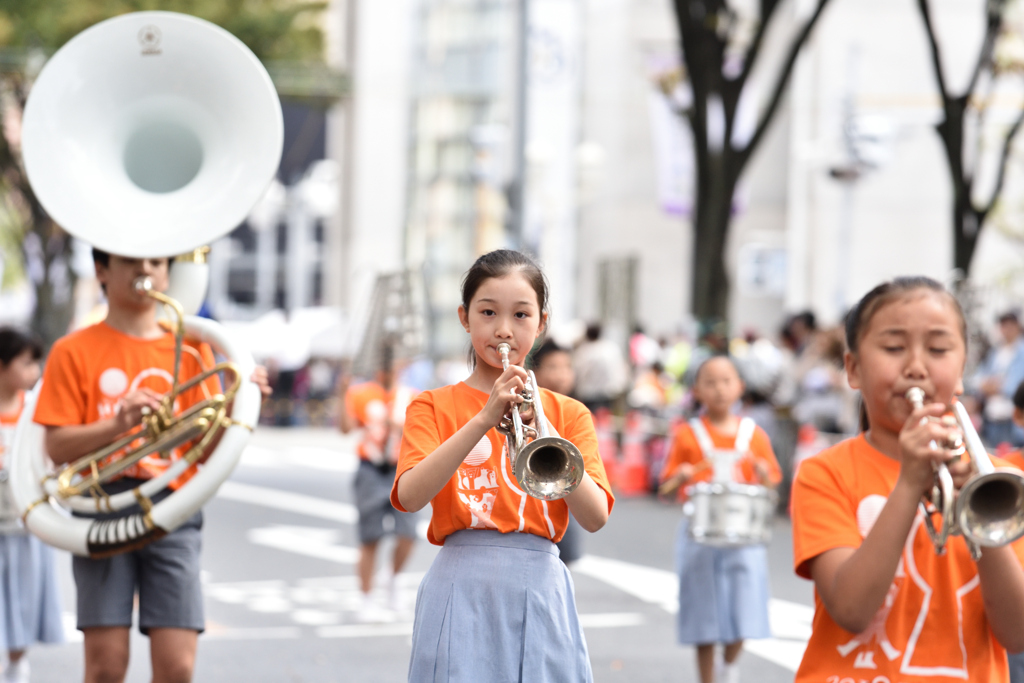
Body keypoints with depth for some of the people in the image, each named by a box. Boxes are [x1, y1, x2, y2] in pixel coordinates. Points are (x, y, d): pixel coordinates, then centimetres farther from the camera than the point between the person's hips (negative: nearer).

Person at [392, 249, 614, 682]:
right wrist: (484, 420, -20)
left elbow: (595, 517, -4)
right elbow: (410, 497, -12)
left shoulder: (567, 414, 11)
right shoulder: (433, 407, 7)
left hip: (539, 594, 2)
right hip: (462, 592, -1)